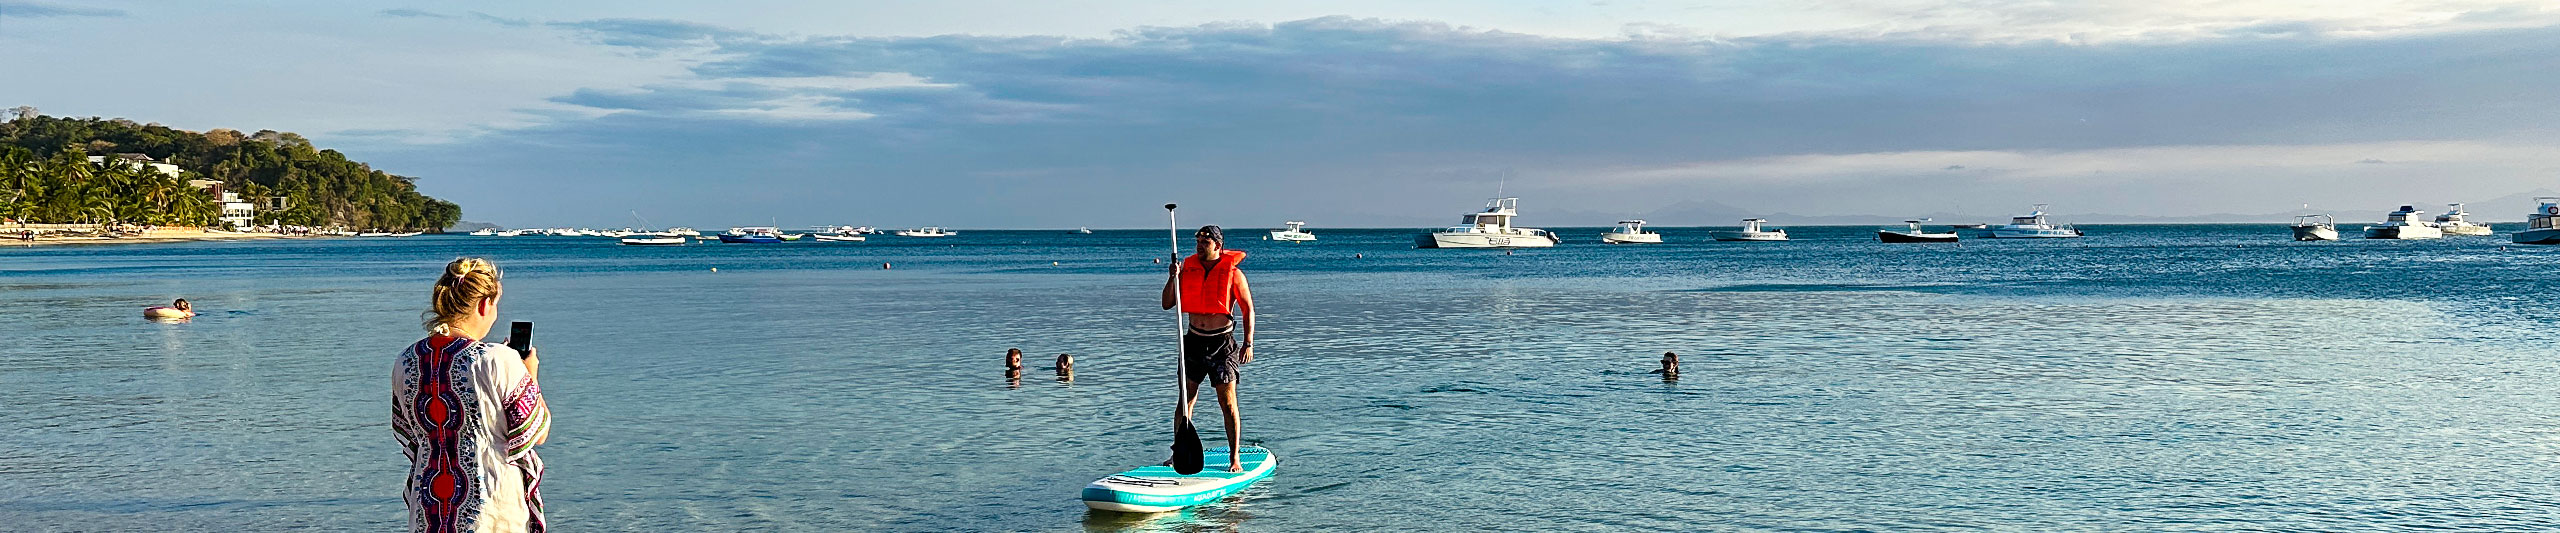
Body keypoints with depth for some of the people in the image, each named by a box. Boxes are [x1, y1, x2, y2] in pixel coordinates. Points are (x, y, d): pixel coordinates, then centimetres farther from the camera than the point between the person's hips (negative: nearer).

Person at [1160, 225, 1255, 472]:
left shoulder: (1233, 273, -4)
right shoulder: (1188, 269, 6)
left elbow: (1248, 308, 0)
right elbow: (1167, 304, 6)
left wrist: (1248, 343, -6)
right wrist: (1172, 278, -10)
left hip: (1222, 343, -4)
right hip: (1194, 341, 4)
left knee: (1227, 402, -2)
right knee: (1185, 399, 5)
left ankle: (1235, 457, 5)